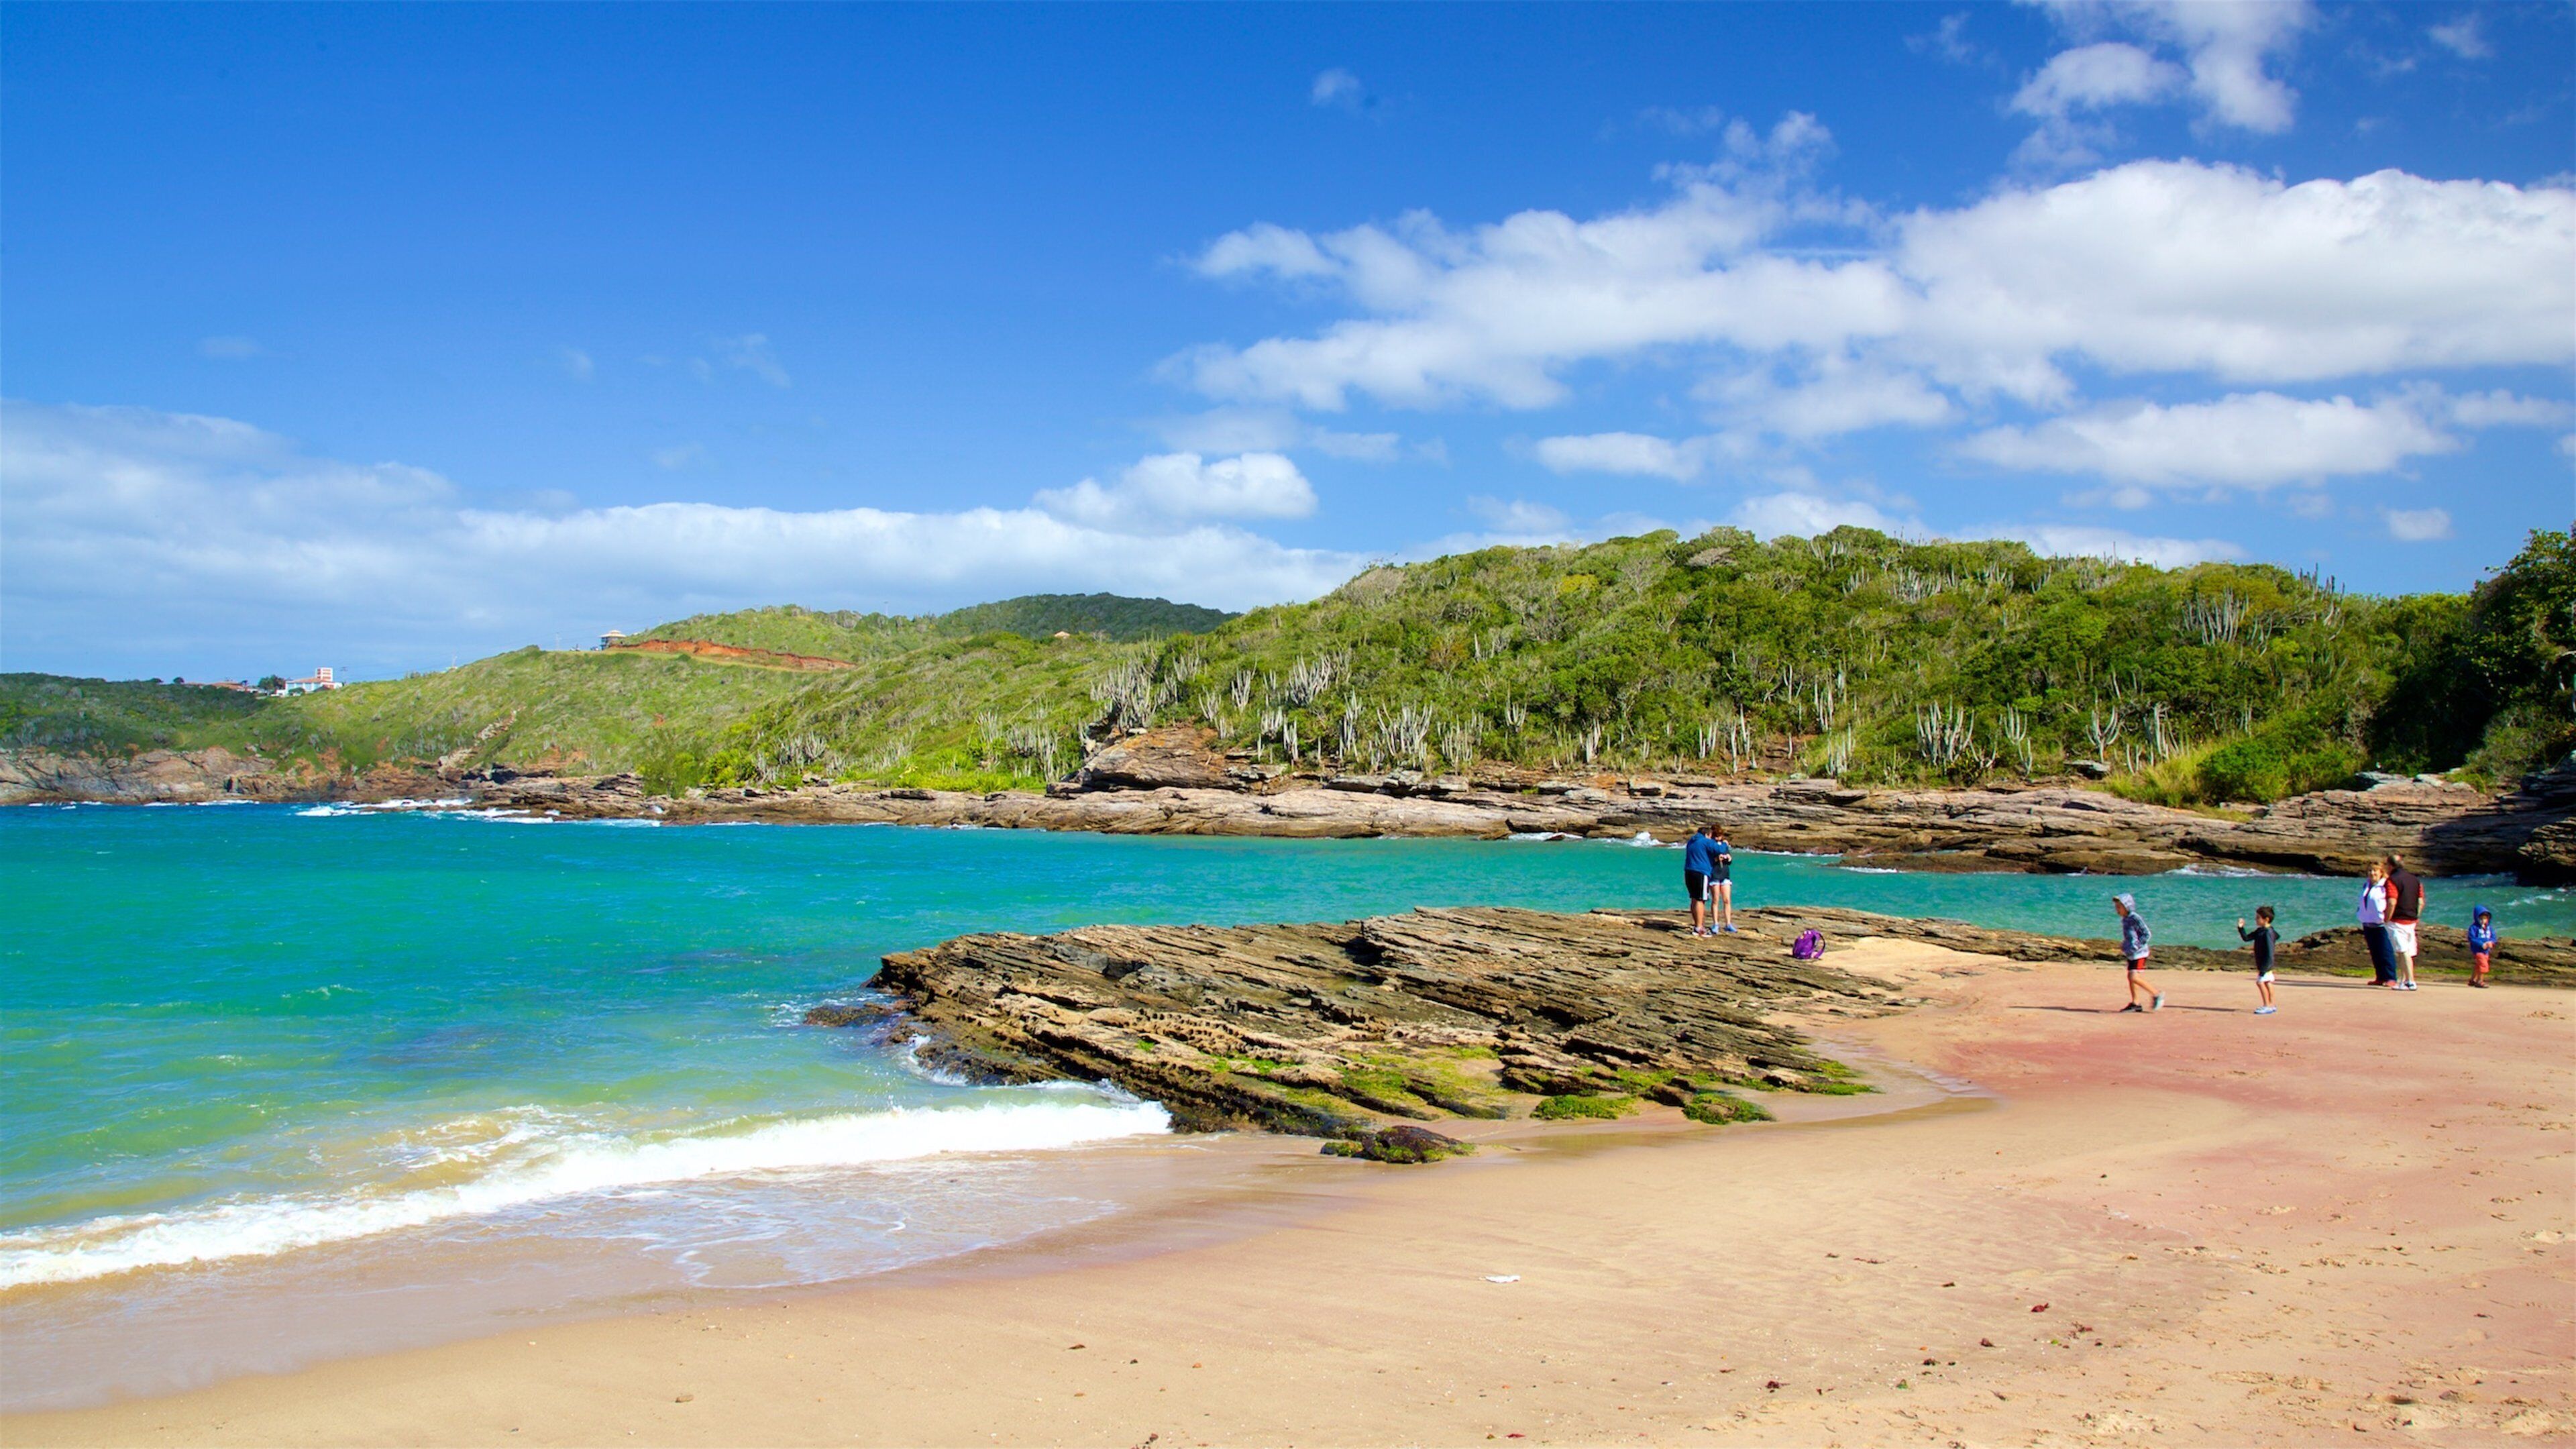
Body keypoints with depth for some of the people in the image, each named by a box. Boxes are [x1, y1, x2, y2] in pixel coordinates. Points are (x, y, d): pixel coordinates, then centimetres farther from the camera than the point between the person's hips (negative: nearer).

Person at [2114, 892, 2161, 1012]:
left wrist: (2136, 947, -19)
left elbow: (2146, 934, -16)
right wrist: (2124, 947, 11)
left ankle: (2156, 994, 0)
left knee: (2135, 977, -14)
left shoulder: (2135, 918, -16)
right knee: (2130, 977, 8)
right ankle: (2135, 1004, 13)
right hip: (2131, 954, 9)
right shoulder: (2124, 920, 11)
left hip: (2139, 953, -9)